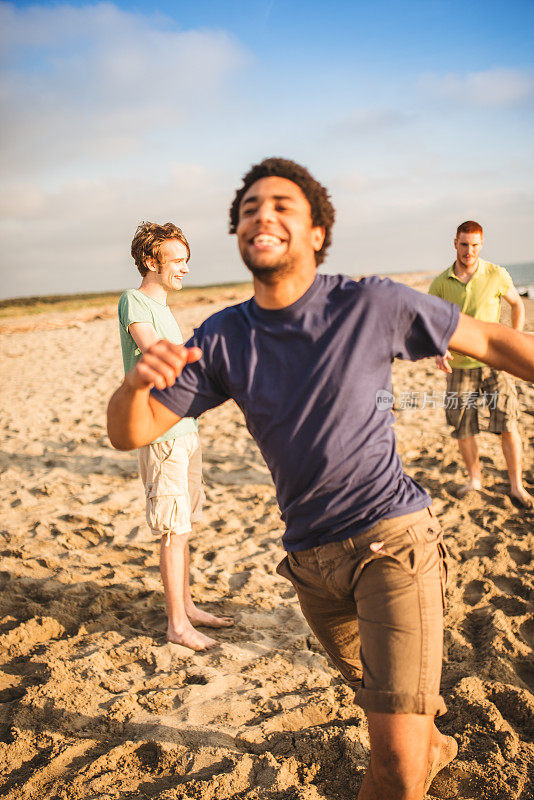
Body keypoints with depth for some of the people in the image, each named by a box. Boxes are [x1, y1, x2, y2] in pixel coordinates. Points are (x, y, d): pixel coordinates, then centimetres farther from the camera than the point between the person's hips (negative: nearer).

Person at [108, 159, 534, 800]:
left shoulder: (372, 305, -13)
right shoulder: (222, 339, -4)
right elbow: (128, 434, -6)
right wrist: (136, 383, -28)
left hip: (391, 538, -4)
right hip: (310, 558, 5)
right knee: (376, 690, 29)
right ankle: (432, 745, 60)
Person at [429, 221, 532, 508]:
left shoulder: (496, 275, -3)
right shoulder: (440, 283, -2)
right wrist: (438, 351, -20)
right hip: (459, 366, 1)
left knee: (508, 426, -5)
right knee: (463, 431, 7)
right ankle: (474, 478, 29)